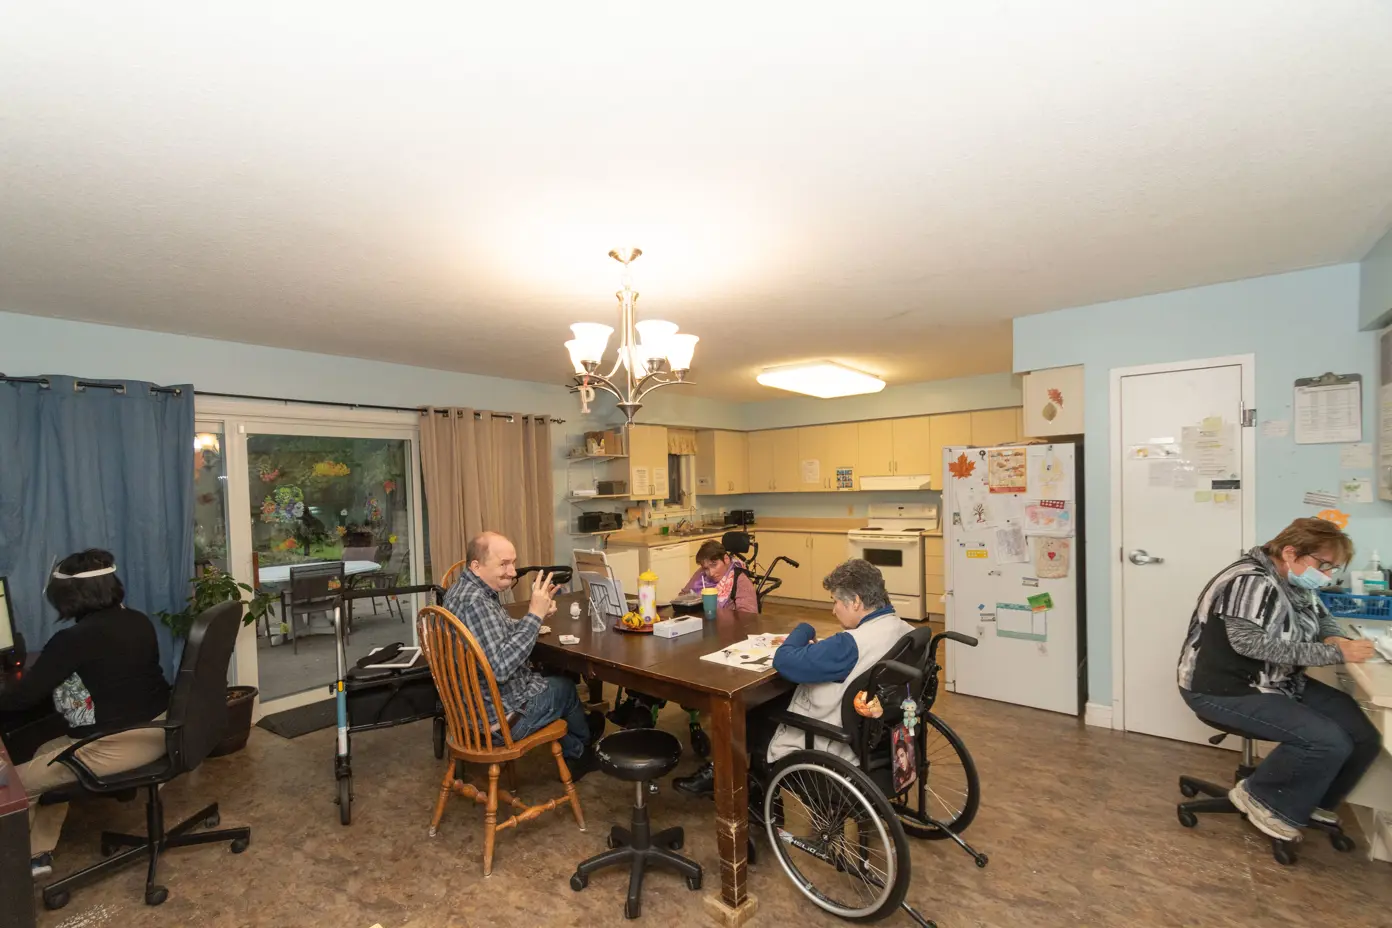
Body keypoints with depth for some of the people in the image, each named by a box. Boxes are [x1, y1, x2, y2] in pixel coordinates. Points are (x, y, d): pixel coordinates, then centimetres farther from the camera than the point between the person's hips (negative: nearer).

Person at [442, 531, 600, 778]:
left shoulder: (465, 589, 2)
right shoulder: (475, 602, -31)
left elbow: (503, 634, 12)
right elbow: (500, 667, -36)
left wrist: (537, 611, -4)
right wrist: (534, 615, -32)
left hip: (474, 704, 9)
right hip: (497, 715, -9)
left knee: (552, 679, 26)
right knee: (566, 688, 15)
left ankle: (573, 755, 39)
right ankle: (584, 747, 45)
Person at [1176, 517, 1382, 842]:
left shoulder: (1295, 582, 7)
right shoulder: (1251, 583, -25)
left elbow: (1322, 617, 21)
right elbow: (1259, 647, -31)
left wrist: (1336, 638, -3)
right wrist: (1336, 654, -26)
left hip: (1280, 683, 10)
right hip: (1226, 691, -10)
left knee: (1364, 737, 2)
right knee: (1328, 742, -21)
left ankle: (1313, 801, 25)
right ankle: (1261, 798, 2)